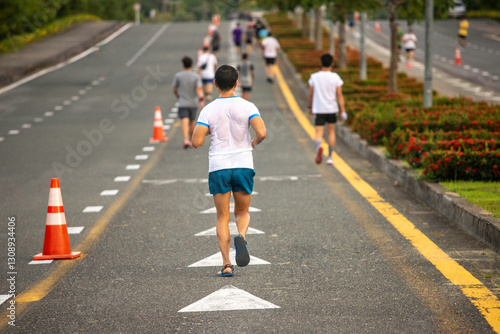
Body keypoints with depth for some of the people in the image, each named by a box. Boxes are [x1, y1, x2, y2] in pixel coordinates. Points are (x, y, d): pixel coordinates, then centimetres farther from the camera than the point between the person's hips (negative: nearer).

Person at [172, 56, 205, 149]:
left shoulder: (178, 75, -2)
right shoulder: (196, 77, -2)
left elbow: (174, 89, 6)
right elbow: (199, 88, -17)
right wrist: (201, 99, -25)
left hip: (183, 103, -2)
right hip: (193, 103, 2)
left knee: (184, 122, -13)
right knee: (192, 122, 19)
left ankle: (186, 140, -33)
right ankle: (191, 141, 32)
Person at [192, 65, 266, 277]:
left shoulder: (208, 110, -2)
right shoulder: (247, 107, -3)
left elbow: (196, 142, -9)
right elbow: (261, 133, -16)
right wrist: (253, 143, 6)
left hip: (218, 166, 0)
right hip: (243, 164, 0)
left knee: (222, 218, 8)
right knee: (243, 212, 17)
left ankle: (226, 264, -3)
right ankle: (241, 238, -16)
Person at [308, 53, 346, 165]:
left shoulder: (314, 77, -3)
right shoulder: (335, 77, -6)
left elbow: (311, 94, 5)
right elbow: (339, 95, -7)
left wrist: (310, 107, 20)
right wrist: (343, 111, -5)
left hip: (318, 109, -1)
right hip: (332, 109, 1)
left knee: (318, 133, -2)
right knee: (331, 132, 17)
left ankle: (319, 147, -35)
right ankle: (329, 157, 22)